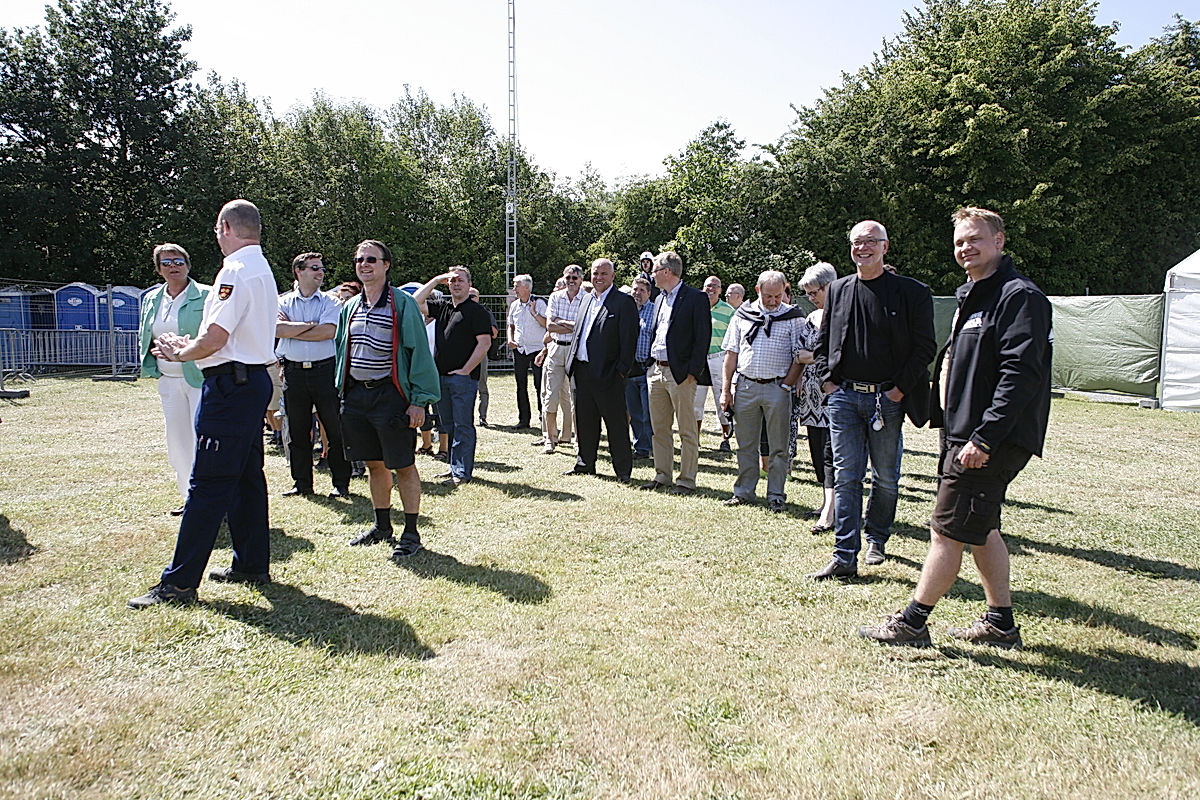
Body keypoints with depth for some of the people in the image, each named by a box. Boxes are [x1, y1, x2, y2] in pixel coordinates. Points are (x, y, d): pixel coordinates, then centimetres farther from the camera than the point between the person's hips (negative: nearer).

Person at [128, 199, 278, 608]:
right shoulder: (263, 269, 18)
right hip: (255, 378, 10)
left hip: (231, 383, -10)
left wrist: (179, 354, -1)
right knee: (246, 478, 15)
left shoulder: (236, 271, -14)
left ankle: (179, 583, -3)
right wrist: (190, 345, 19)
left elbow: (216, 337, -19)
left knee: (208, 485, -8)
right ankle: (252, 565, 24)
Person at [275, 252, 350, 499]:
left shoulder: (330, 302, 5)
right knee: (297, 431, 8)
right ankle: (302, 483, 19)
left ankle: (341, 483, 8)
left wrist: (291, 330, -5)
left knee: (335, 430, -1)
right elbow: (277, 329, -7)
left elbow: (329, 331, -12)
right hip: (294, 372, 2)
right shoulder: (284, 302, 10)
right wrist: (310, 325, -9)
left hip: (325, 370, -2)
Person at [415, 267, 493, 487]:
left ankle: (462, 472, 1)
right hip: (441, 376, 7)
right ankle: (455, 466, 22)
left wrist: (465, 370, -13)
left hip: (463, 377, -7)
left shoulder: (476, 311, -5)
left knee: (463, 425, -3)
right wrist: (436, 280, 7)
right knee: (448, 425, 12)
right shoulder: (442, 307, 15)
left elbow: (485, 343, -11)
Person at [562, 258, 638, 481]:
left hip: (607, 374, -7)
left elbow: (629, 339, -10)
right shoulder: (586, 300, 17)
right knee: (585, 421, 15)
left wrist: (621, 371, -14)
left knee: (616, 423, -1)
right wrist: (572, 363, 13)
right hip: (582, 371, 7)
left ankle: (623, 469, 8)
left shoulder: (624, 302, -5)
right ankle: (585, 463, 26)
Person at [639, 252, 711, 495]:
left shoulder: (696, 298, -7)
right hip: (656, 371, 8)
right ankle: (662, 475, 22)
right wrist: (650, 365, 13)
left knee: (687, 430, 0)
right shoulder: (660, 299, 18)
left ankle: (687, 480, 7)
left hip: (680, 372, -8)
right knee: (659, 428, 12)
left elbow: (703, 337, -11)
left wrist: (693, 371, -16)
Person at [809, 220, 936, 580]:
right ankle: (845, 556, 2)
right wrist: (827, 380, 4)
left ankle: (877, 538, 32)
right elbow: (823, 341, 15)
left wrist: (900, 389, -9)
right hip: (843, 395, 2)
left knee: (886, 477, 10)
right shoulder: (837, 290, 9)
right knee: (846, 476, 0)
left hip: (888, 398, -2)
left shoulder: (912, 293, -1)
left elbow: (925, 347, -2)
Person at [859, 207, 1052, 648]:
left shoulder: (1020, 296, -13)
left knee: (947, 531, -4)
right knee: (981, 529, 16)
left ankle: (912, 623, 6)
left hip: (993, 440, -10)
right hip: (964, 433, 10)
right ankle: (1000, 623, 27)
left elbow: (1020, 375, -22)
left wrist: (983, 438, -25)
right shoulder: (971, 296, 18)